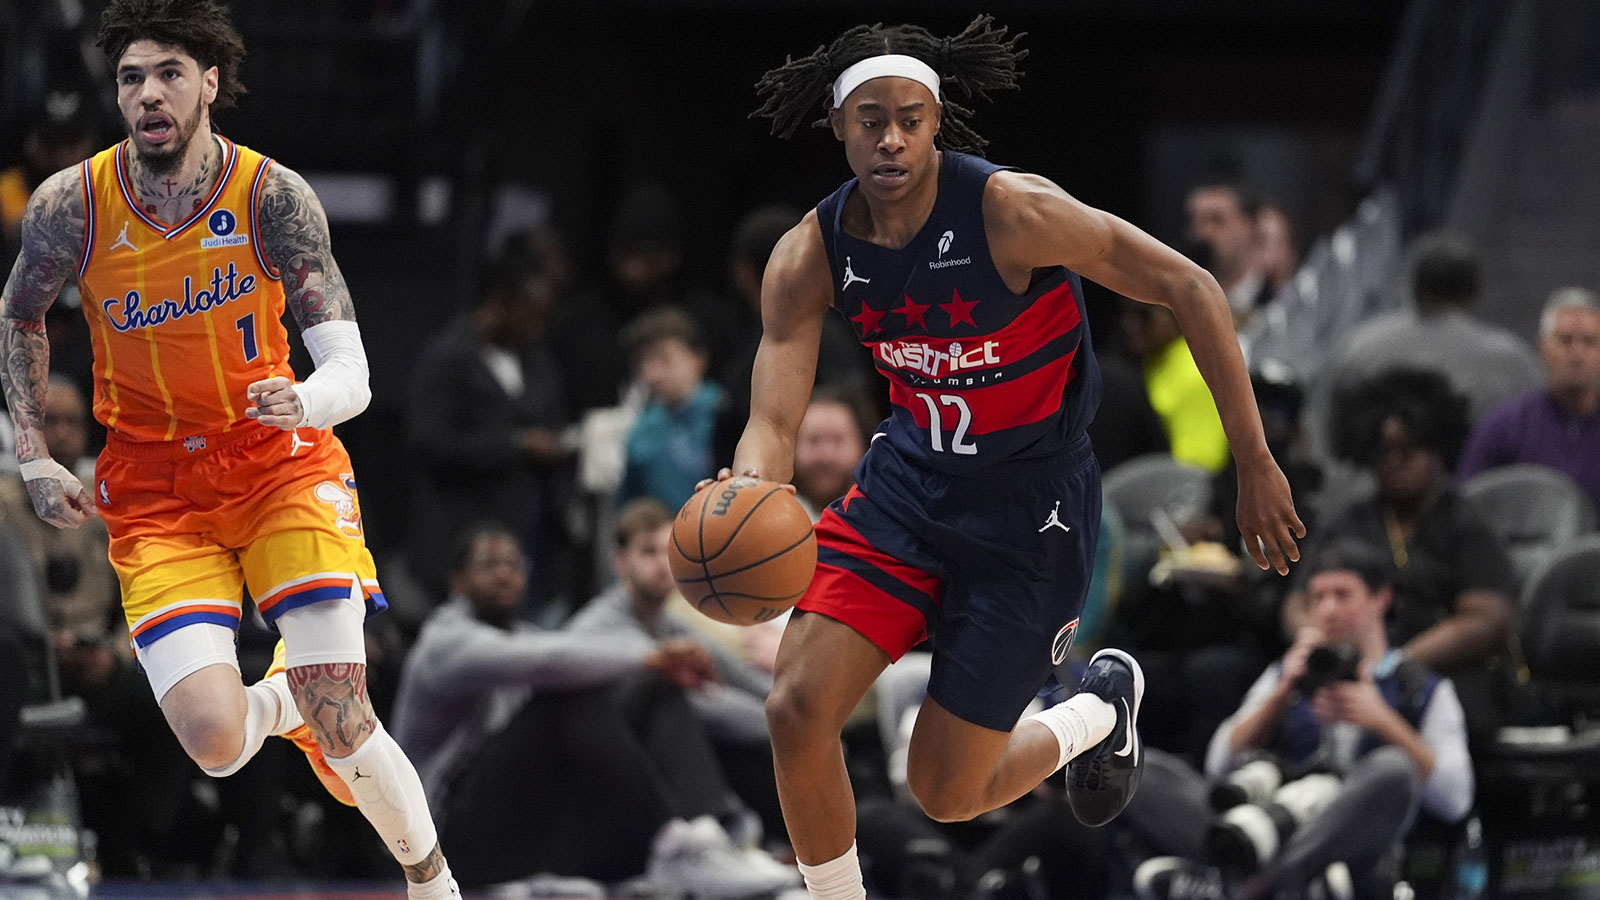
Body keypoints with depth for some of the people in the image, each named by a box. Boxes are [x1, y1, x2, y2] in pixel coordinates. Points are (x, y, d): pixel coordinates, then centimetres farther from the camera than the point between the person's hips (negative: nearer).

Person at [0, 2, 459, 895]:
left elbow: (351, 376, -20)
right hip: (155, 492, 1)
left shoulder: (272, 195, -16)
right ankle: (280, 699, 22)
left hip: (282, 462, -1)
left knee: (342, 726, -14)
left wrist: (301, 402, -42)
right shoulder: (72, 204, -11)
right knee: (215, 745, -16)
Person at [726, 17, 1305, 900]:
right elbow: (773, 423, -13)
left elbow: (1190, 290, -19)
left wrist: (1254, 465, -18)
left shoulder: (1010, 212, -25)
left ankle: (1101, 709, 33)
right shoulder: (811, 255, -11)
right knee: (796, 712, -14)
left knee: (946, 792, 0)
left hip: (1028, 509, -4)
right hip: (909, 480, 4)